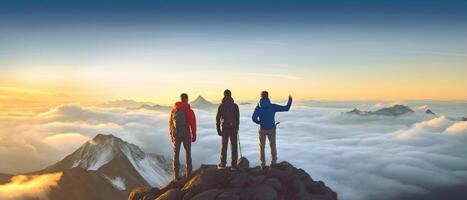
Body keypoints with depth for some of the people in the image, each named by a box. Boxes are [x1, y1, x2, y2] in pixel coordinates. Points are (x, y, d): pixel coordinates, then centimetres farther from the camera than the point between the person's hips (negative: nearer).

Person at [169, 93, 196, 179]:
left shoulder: (173, 110, 1)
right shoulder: (189, 111, -10)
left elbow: (170, 124, 7)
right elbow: (193, 124, -8)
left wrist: (171, 135, 17)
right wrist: (194, 136, 3)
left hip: (176, 135, 2)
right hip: (186, 135, -2)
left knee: (176, 154, 8)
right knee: (188, 152, 16)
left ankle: (176, 174, 5)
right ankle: (188, 172, 23)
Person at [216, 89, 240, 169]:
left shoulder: (221, 106, -2)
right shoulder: (235, 106, 0)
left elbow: (217, 118, -4)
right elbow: (238, 118, 4)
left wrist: (218, 129, 2)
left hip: (224, 128, 0)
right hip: (233, 128, 0)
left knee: (224, 146, 10)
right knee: (234, 146, 4)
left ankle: (223, 164, 12)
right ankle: (234, 165, 4)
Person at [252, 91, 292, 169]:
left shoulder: (258, 107, -7)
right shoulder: (273, 106, -6)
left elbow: (254, 118, -18)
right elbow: (286, 108, -2)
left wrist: (258, 122, 4)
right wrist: (290, 100, 14)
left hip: (262, 130, 0)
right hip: (272, 129, 1)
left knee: (262, 147, 14)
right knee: (273, 146, 19)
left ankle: (262, 164, 12)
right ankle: (273, 162, 15)